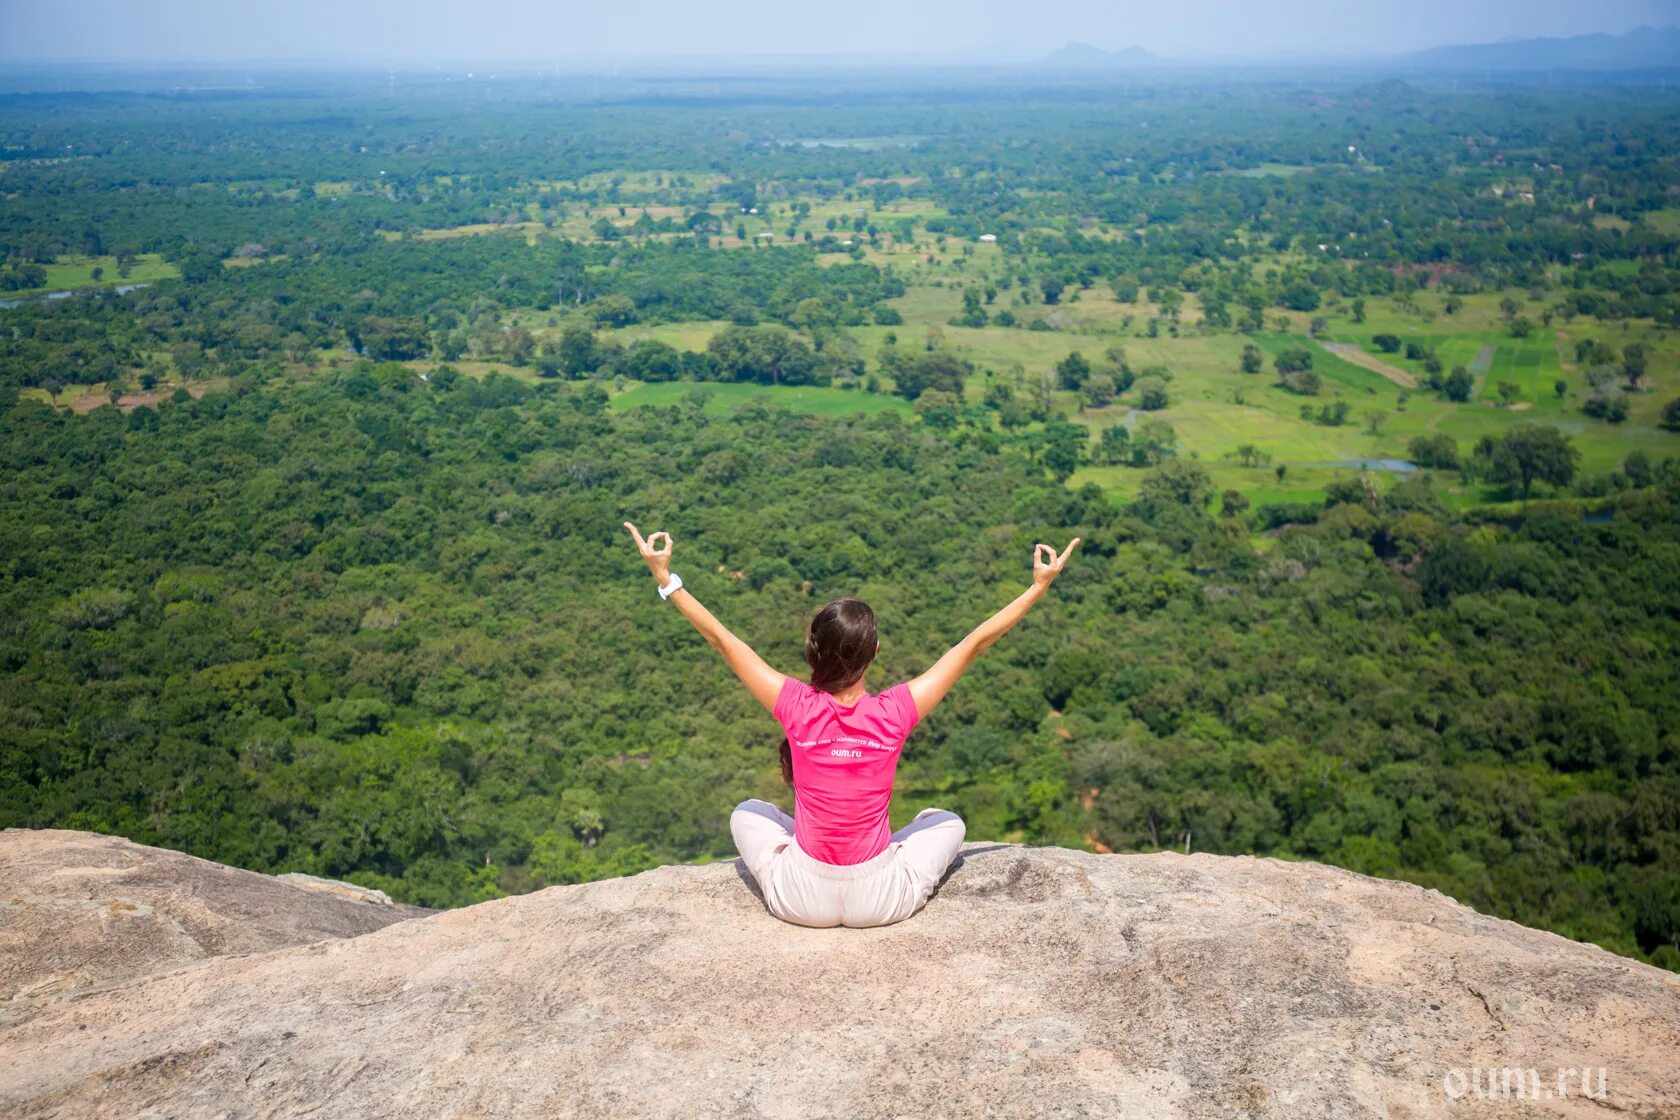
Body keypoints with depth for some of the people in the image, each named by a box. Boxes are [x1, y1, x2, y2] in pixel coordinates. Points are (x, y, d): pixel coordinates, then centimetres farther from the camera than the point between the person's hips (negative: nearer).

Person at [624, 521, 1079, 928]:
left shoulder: (796, 707, -17)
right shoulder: (895, 712, -18)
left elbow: (722, 639, -9)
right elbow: (973, 645, -11)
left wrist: (665, 578, -1)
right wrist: (1040, 586, -3)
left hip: (801, 901, 1)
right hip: (883, 903, 0)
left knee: (747, 813, 28)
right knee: (947, 821, 25)